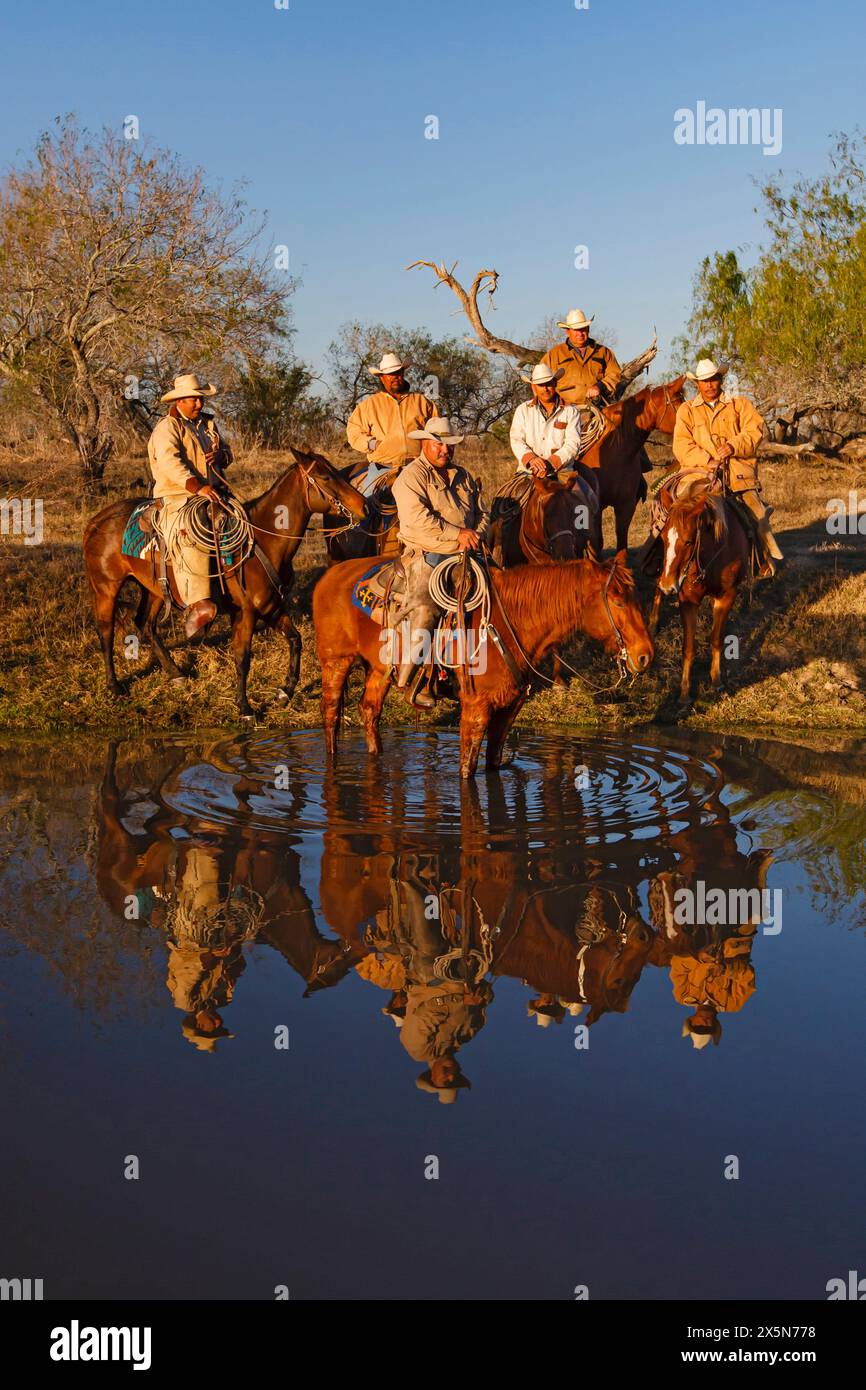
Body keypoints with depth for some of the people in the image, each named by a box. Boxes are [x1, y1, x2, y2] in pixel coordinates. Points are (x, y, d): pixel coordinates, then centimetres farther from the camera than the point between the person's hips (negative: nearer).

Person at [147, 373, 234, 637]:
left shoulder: (209, 423, 21)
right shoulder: (167, 428, -3)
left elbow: (227, 452, 27)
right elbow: (170, 462, -19)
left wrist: (220, 455, 0)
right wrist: (198, 487, -31)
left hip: (214, 494, 8)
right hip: (177, 499, -8)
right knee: (190, 536, -34)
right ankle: (197, 604, -40)